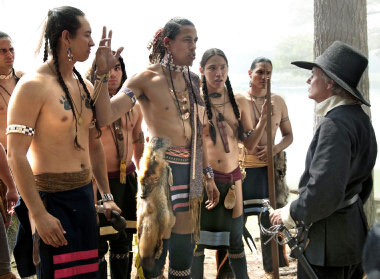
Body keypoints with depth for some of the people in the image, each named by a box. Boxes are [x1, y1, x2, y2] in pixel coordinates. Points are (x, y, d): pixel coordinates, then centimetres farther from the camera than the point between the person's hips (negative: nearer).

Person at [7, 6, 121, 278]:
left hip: (85, 195, 8)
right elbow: (16, 155, -18)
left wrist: (107, 196, 17)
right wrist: (39, 214, -21)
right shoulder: (33, 85, -13)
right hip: (52, 199, -7)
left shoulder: (86, 87, 12)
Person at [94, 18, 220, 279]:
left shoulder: (193, 80, 11)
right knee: (157, 243, 0)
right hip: (160, 168, -6)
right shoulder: (147, 78, -9)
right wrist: (102, 73, -30)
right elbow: (105, 116, -20)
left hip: (190, 169, 6)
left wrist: (208, 175, 19)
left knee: (184, 247, 13)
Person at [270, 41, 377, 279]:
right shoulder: (359, 117, 9)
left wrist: (291, 214, -16)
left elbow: (325, 190, -30)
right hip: (354, 230, 10)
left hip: (328, 241, -10)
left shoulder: (335, 124, -22)